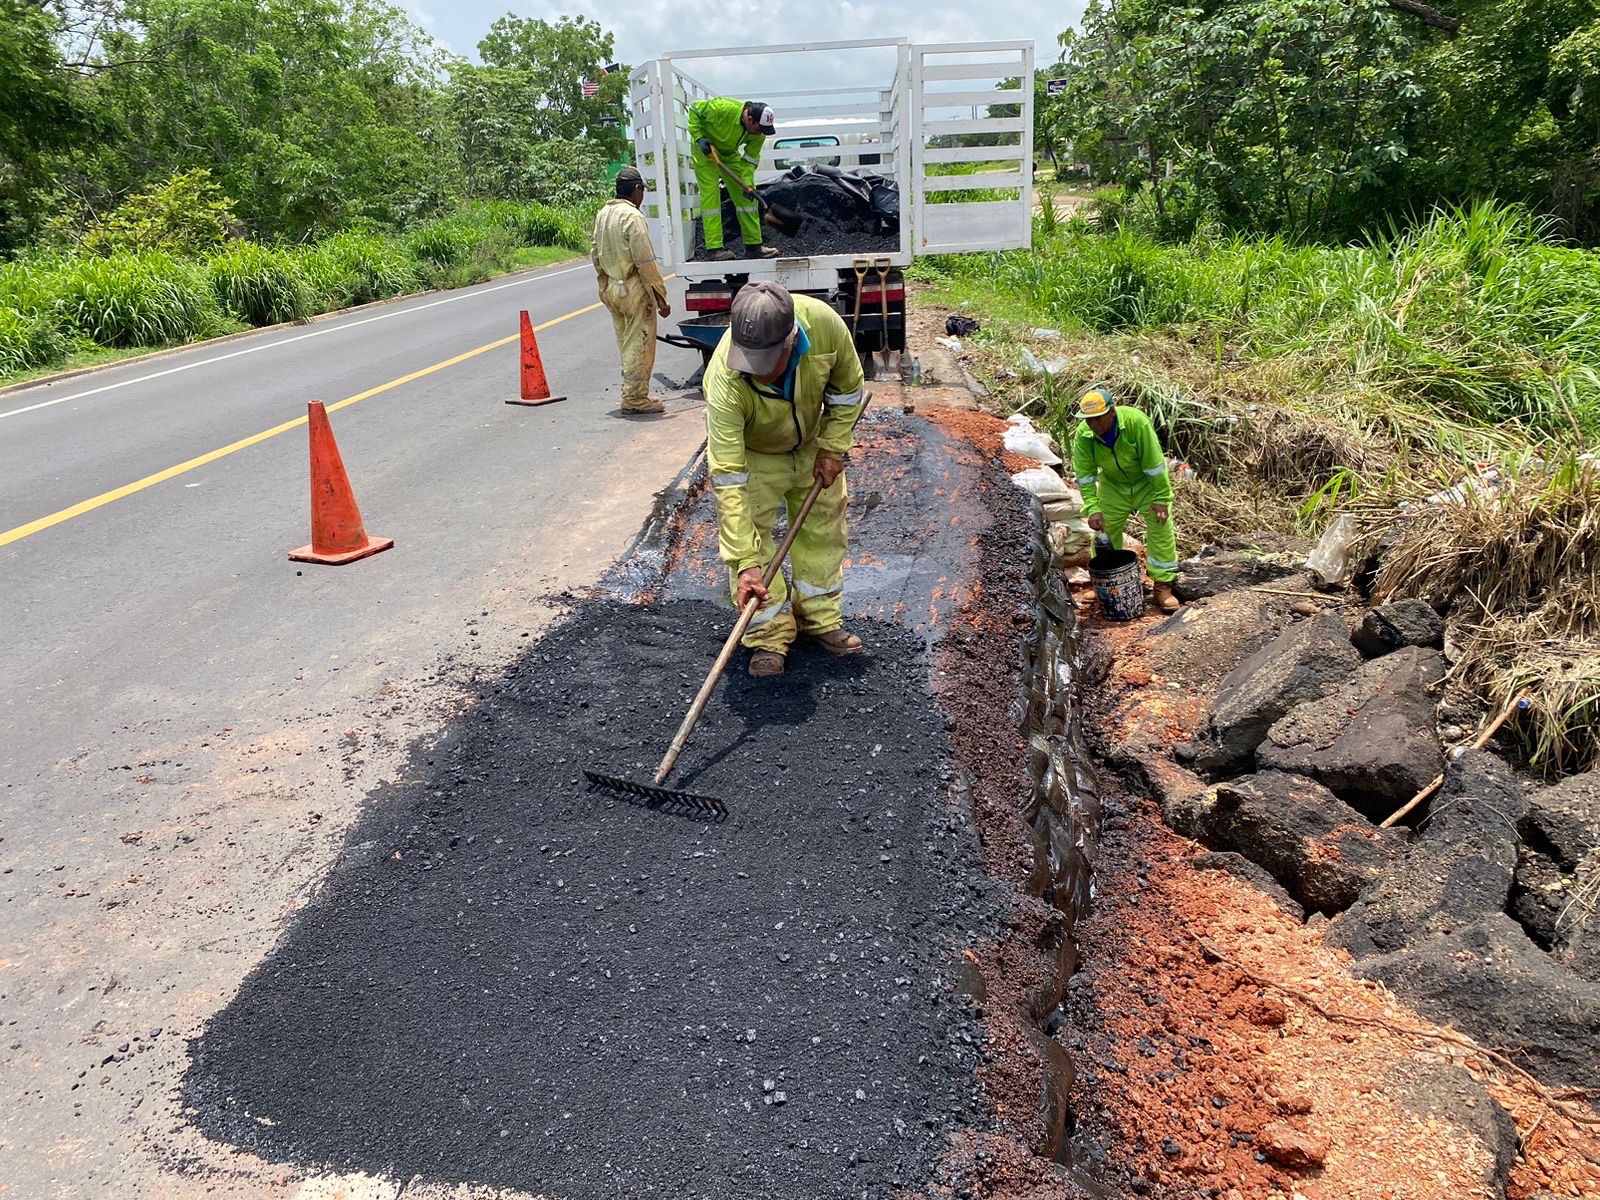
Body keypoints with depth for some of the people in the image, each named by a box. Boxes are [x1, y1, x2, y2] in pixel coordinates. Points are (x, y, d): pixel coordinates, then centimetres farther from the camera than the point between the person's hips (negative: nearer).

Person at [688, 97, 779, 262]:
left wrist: (748, 183, -24)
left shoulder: (759, 133, -19)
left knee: (745, 195, 2)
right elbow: (694, 109, -20)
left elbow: (751, 158, -11)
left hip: (729, 153, 5)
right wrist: (699, 138, -25)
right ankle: (714, 248, -13)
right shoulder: (723, 108, -34)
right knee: (710, 193, -13)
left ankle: (753, 244, 9)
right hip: (705, 149, -5)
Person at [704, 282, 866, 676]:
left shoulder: (824, 323, -36)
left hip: (811, 443, 3)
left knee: (824, 527, 10)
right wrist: (746, 563, -43)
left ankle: (821, 619, 27)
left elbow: (847, 387, -12)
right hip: (751, 453, -3)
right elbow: (729, 479, -41)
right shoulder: (725, 384, -43)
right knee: (749, 536, -10)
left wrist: (833, 448, -12)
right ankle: (771, 635, 7)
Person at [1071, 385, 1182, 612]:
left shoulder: (1136, 422, -34)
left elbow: (1155, 463, -27)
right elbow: (1085, 476, -18)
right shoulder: (1083, 435, -24)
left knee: (1161, 529, -8)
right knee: (1104, 530, 2)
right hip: (1113, 485, 3)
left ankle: (1163, 587, 0)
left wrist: (1161, 499, -24)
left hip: (1148, 482, -3)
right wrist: (1092, 508, -28)